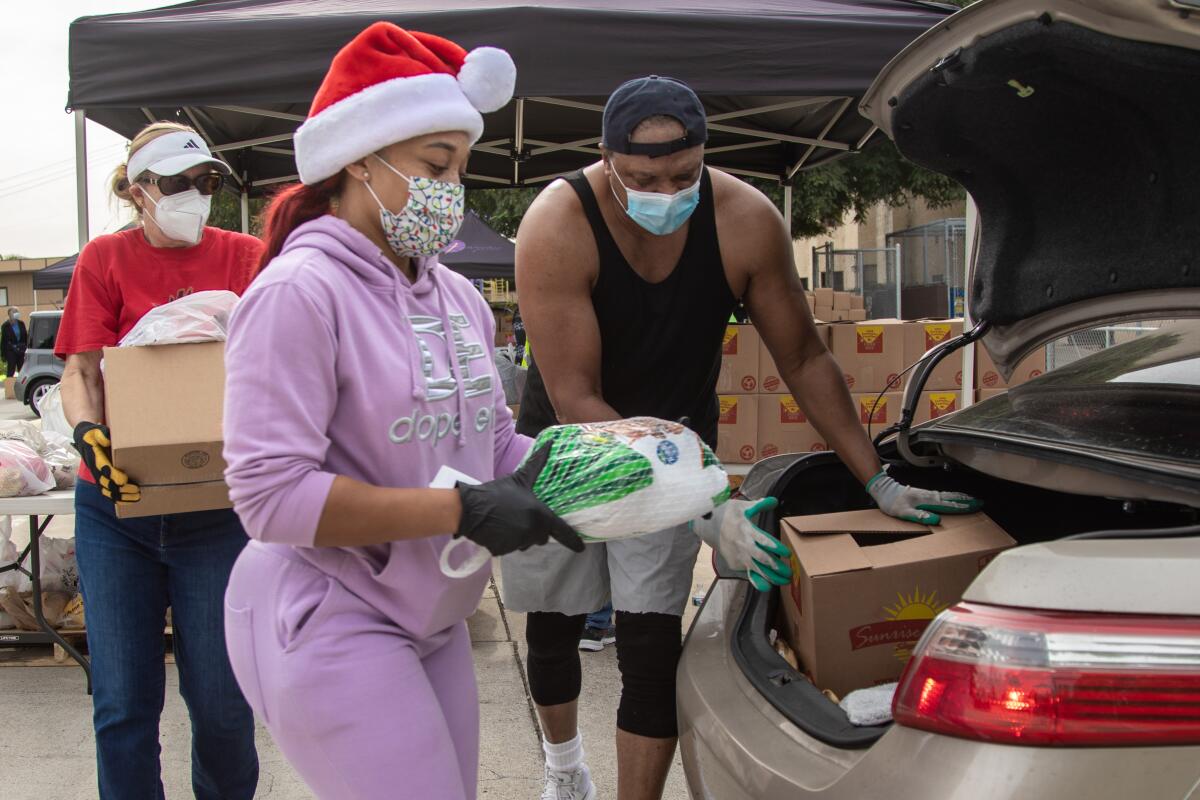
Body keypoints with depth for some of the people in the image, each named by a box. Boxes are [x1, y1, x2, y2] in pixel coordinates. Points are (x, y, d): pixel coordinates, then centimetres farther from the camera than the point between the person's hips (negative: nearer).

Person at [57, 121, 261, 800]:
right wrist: (90, 434, -19)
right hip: (118, 502, 1)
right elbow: (81, 371, 1)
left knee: (222, 701, 4)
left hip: (215, 509, 0)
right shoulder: (106, 259, 6)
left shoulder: (245, 256, 6)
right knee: (123, 704, 4)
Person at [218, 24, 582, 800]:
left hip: (432, 622, 8)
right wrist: (462, 511, -23)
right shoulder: (300, 292, -16)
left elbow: (494, 443, 13)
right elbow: (271, 492, -22)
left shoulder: (456, 295, 6)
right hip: (330, 624, -7)